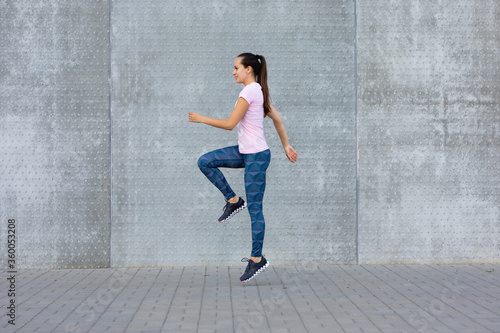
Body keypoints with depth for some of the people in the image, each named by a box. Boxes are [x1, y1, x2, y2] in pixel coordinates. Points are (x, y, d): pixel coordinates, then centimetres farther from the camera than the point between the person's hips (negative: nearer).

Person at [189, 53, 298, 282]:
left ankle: (257, 259, 8)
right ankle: (233, 200, 10)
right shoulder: (259, 91, 12)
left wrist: (201, 119, -8)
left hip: (256, 156, -10)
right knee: (205, 162, 4)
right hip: (245, 151, 10)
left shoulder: (249, 91, -16)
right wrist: (286, 146, 22)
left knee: (254, 209, -2)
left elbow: (230, 124, -18)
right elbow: (277, 119, 18)